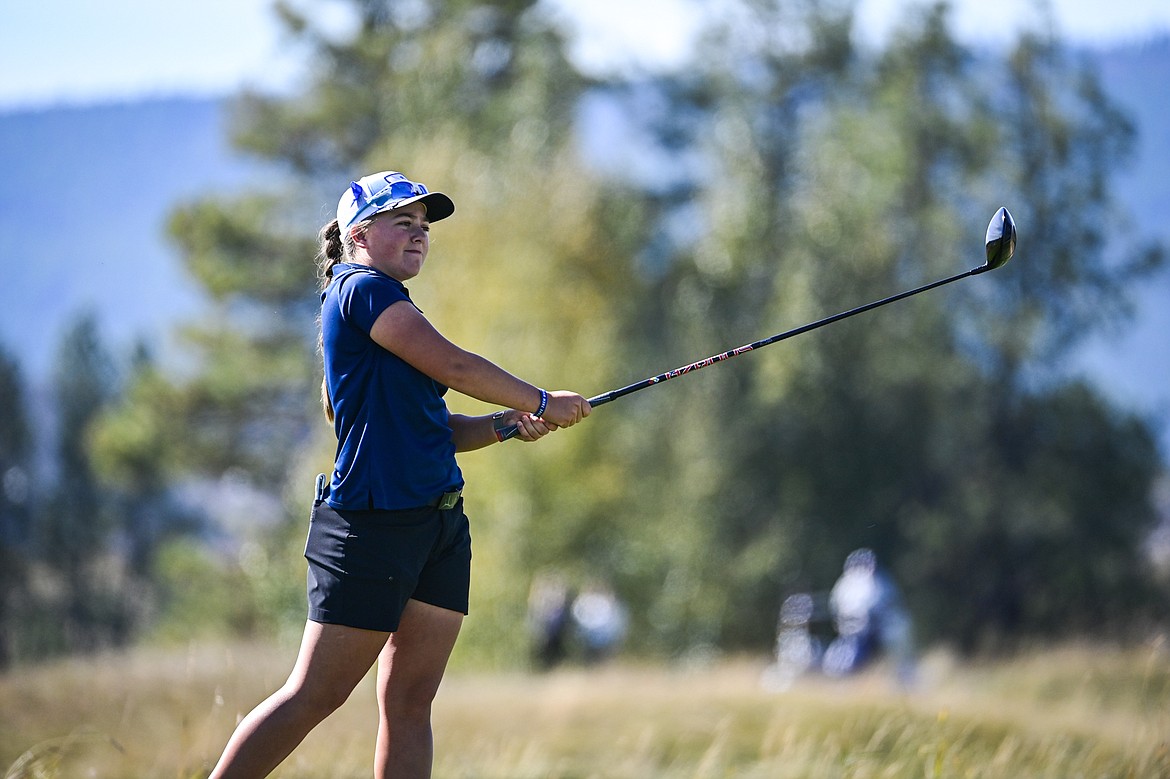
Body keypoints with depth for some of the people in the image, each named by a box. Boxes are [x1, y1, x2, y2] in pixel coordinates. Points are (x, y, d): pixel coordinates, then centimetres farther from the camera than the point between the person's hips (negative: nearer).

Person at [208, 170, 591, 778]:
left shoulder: (385, 306, 21)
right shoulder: (362, 289, -7)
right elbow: (453, 367, -15)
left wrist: (504, 425, 8)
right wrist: (541, 403, -4)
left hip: (439, 522, 10)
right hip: (375, 520, -10)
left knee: (409, 702, 3)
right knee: (314, 694, -7)